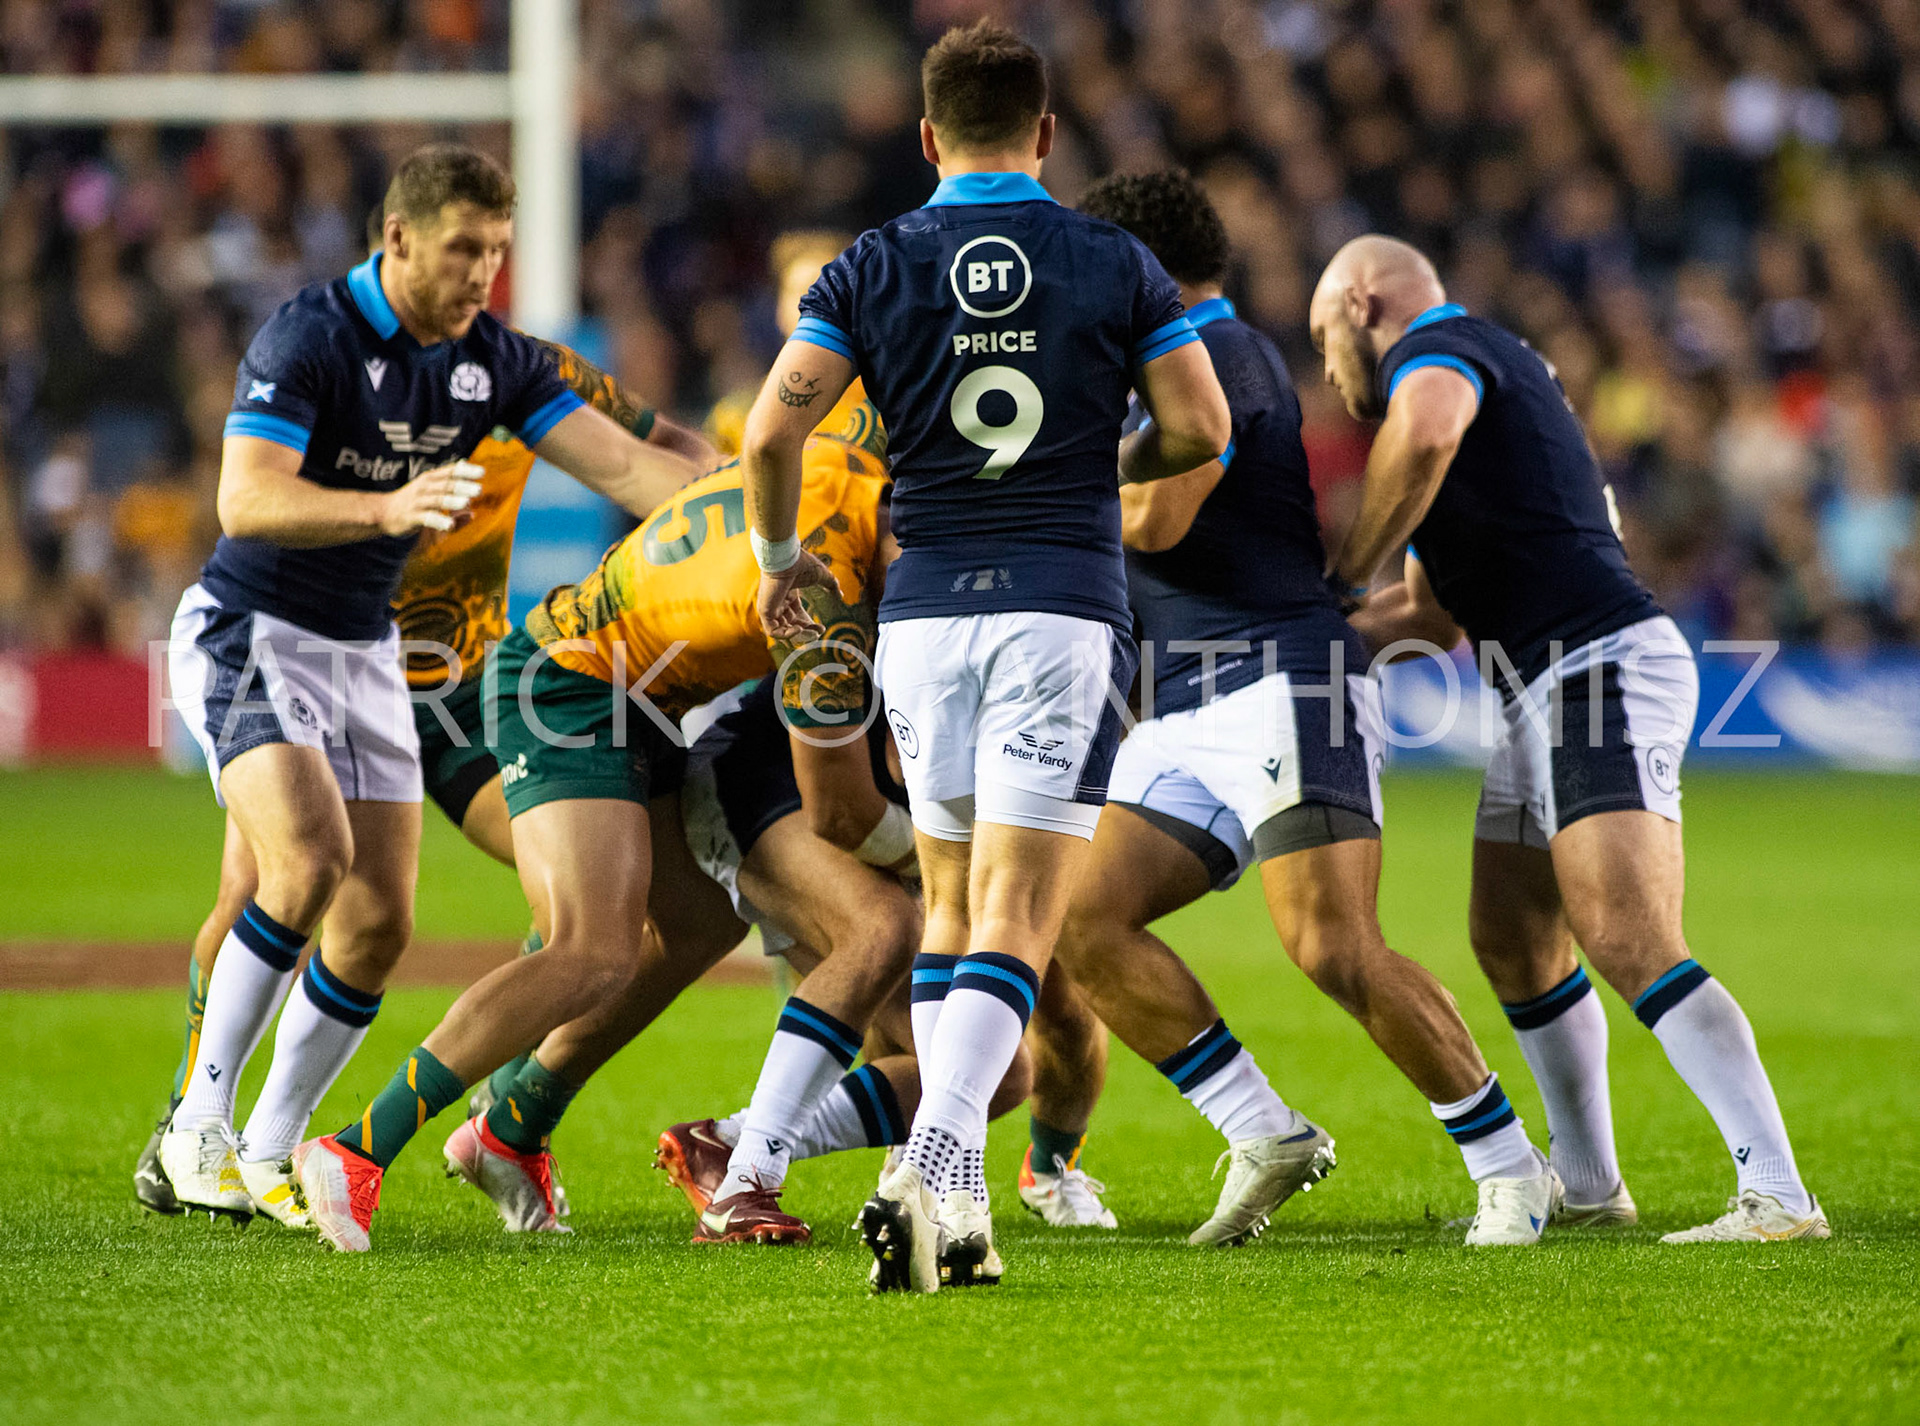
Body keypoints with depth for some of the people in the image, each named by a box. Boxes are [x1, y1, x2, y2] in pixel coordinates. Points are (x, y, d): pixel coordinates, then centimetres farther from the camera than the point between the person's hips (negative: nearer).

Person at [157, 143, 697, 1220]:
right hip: (251, 637, -7)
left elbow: (619, 459, -5)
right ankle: (199, 1127, -16)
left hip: (366, 651, 7)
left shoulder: (494, 361, 0)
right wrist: (388, 507, -43)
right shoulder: (310, 336, -19)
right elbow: (246, 500, -29)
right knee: (310, 858, -26)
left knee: (380, 924, 0)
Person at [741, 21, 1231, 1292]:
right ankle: (931, 1169, -25)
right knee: (1016, 923, -6)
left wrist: (780, 557, 11)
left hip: (926, 613, 2)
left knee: (953, 904, 17)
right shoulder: (1117, 265, 1)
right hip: (1065, 609, -2)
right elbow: (1201, 431, -1)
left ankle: (955, 1195, 12)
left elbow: (773, 431, -6)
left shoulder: (874, 268, 2)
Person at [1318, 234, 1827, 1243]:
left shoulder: (1436, 352, -4)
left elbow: (1426, 432, -33)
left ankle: (1778, 1196, -29)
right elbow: (1432, 613, 36)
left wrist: (1345, 572, -18)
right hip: (1541, 701, 11)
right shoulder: (1492, 369, 28)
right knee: (1512, 945, 21)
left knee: (1629, 945, -21)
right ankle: (1587, 1186, 33)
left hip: (1604, 671, -11)